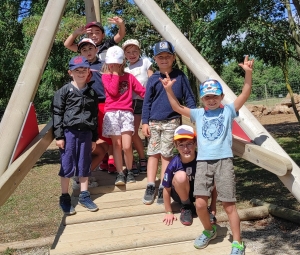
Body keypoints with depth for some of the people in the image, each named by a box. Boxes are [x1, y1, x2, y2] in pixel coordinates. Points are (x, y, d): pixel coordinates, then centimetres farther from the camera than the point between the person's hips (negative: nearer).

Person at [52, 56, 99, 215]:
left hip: (86, 133, 4)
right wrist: (59, 136, -9)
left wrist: (94, 138, 12)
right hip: (69, 132, -3)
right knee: (67, 166, 2)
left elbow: (94, 116, 13)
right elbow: (57, 114, -3)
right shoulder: (64, 91, -2)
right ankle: (64, 198, 14)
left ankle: (84, 196, 21)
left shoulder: (91, 93, 10)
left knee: (84, 165, 10)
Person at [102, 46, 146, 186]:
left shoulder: (129, 77, 13)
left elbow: (142, 90, 8)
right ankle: (120, 173, 7)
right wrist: (115, 74, -4)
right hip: (111, 113, 0)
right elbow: (113, 91, -9)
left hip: (126, 113, 0)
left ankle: (129, 171, 12)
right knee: (117, 145, 0)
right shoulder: (106, 76, 8)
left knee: (127, 146, -8)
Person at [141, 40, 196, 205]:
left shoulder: (180, 76, 0)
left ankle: (163, 189, 9)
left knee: (166, 154, 2)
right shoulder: (153, 79, 3)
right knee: (153, 154, 5)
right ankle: (150, 187, 11)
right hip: (154, 122, 2)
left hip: (171, 122, -2)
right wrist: (145, 122, 1)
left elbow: (189, 98, 3)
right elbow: (147, 101, 6)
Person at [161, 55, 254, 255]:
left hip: (224, 160, -2)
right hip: (203, 161, 3)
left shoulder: (228, 111, 7)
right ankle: (209, 231, 26)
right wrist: (169, 90, -1)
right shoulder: (198, 114, 15)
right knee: (200, 203, -4)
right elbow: (178, 108, 11)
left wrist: (248, 73, -15)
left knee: (229, 204, -1)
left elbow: (245, 95, -2)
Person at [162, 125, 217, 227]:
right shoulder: (174, 164, -24)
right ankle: (187, 207, -5)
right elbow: (167, 189, -12)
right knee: (180, 176, -33)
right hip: (181, 194, -1)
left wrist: (213, 208, -9)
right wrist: (169, 212, -6)